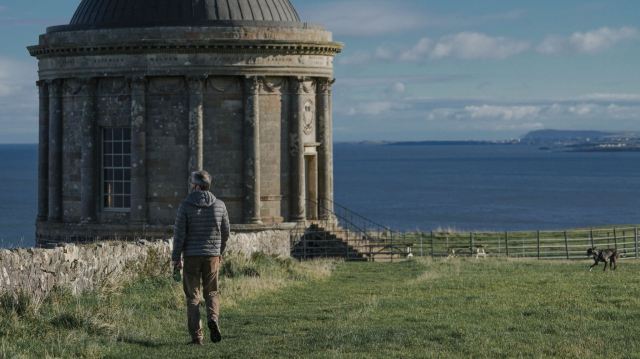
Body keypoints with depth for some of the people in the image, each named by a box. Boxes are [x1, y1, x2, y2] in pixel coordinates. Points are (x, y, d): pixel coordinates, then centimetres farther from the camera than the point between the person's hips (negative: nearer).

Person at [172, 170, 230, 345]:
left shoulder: (186, 206, -7)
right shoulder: (219, 205, 2)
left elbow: (179, 233, -9)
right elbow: (225, 232, 8)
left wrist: (176, 258, -2)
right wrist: (220, 252, 23)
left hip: (191, 256, -2)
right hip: (212, 256, 2)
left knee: (192, 296, 6)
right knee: (211, 293, 15)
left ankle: (196, 336, -1)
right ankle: (213, 319, -14)